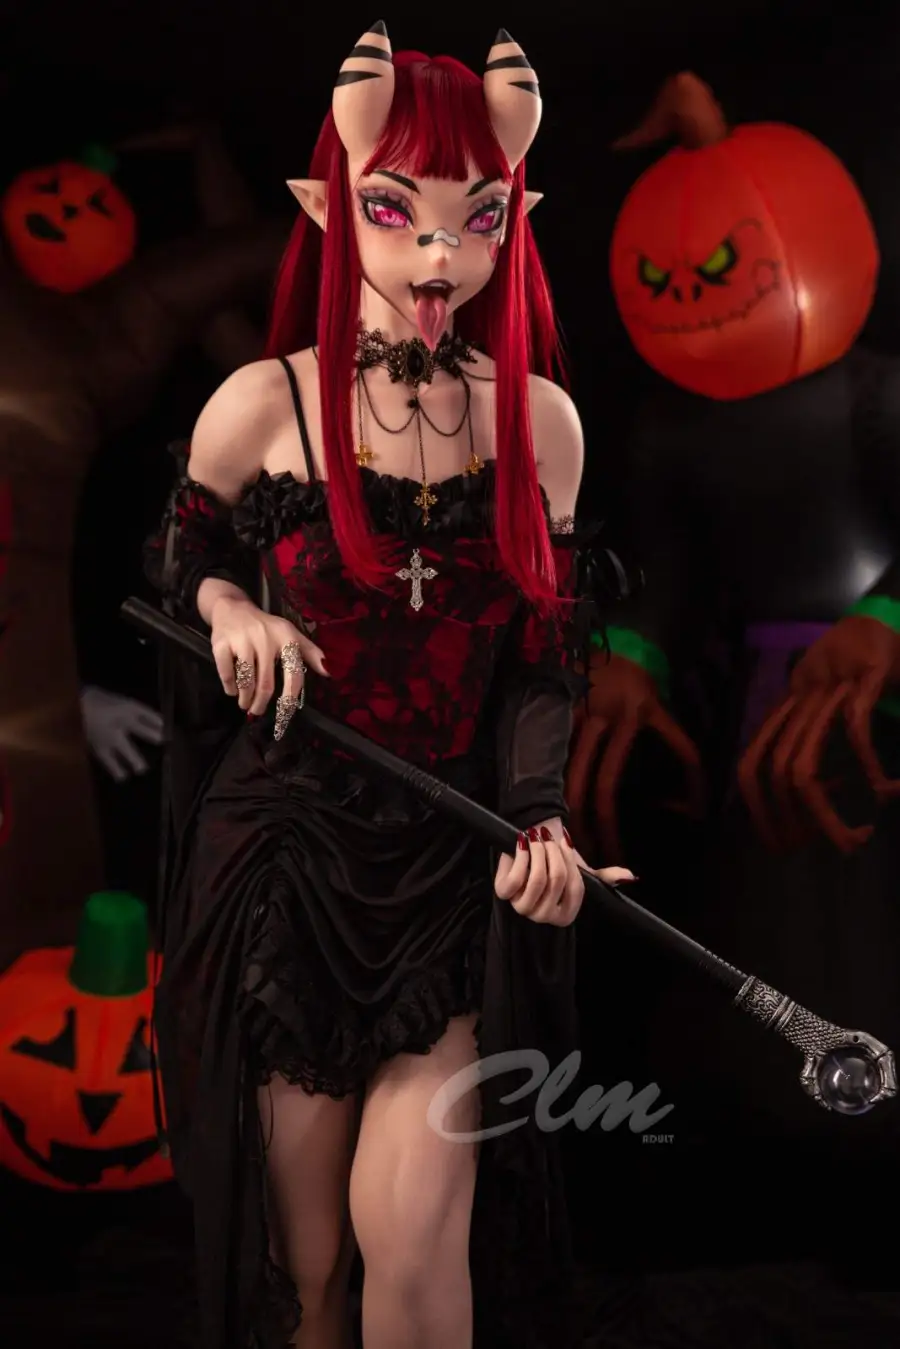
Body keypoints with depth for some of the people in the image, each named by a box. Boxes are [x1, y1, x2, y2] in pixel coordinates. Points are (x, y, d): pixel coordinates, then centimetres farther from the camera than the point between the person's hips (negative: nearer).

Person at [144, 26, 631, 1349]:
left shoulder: (541, 420, -1)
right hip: (290, 849, 0)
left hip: (462, 860, 1)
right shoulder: (262, 405, -7)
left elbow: (547, 653, 4)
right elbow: (182, 553, 12)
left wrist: (541, 815, -12)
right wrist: (233, 608, -11)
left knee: (412, 1233, -9)